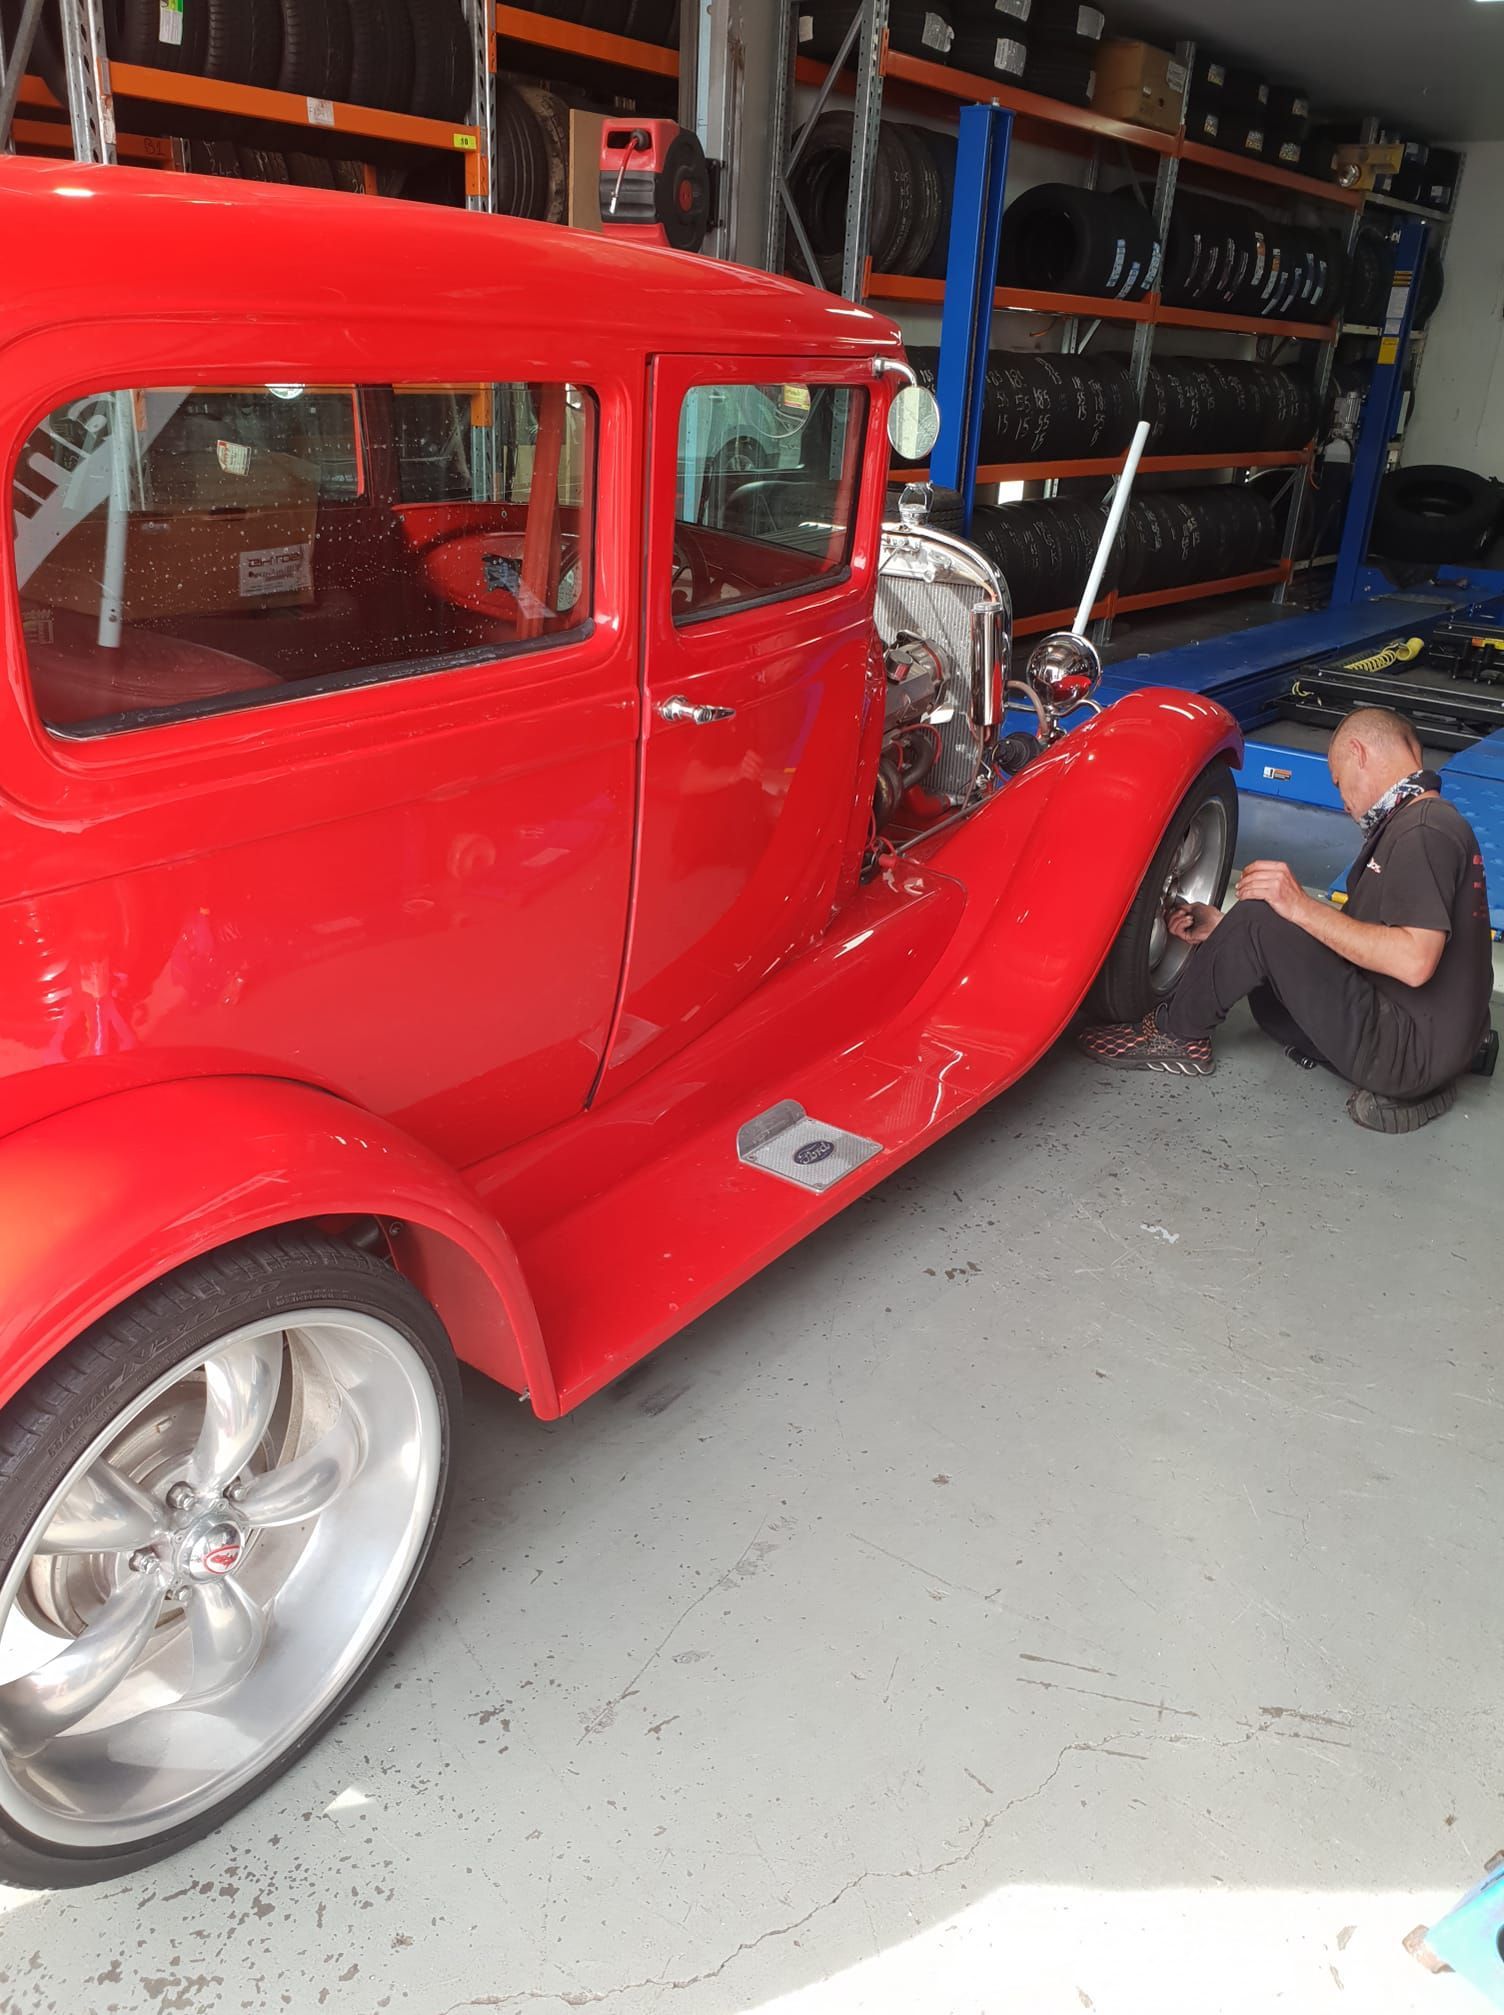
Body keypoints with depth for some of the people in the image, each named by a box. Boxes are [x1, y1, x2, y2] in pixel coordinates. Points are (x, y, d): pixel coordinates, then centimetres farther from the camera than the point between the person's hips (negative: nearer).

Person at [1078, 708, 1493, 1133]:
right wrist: (1224, 930, 13)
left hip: (1407, 1048, -10)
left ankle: (1173, 1033, 4)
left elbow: (1414, 961, -28)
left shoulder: (1423, 831, -16)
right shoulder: (1418, 823, 17)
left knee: (1259, 922, -17)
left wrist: (1303, 907, -22)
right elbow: (1352, 936, 17)